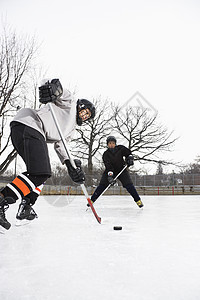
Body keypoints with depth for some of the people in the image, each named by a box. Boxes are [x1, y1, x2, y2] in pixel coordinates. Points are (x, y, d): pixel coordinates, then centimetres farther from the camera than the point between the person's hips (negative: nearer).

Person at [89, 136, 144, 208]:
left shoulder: (120, 148, -11)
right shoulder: (106, 154, -16)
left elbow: (128, 153, 5)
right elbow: (108, 166, -28)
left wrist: (130, 157, -17)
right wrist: (110, 175, -41)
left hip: (122, 170, 1)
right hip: (109, 171, 0)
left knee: (129, 185, -13)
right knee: (102, 185, -10)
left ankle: (138, 200, -2)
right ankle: (92, 200, 0)